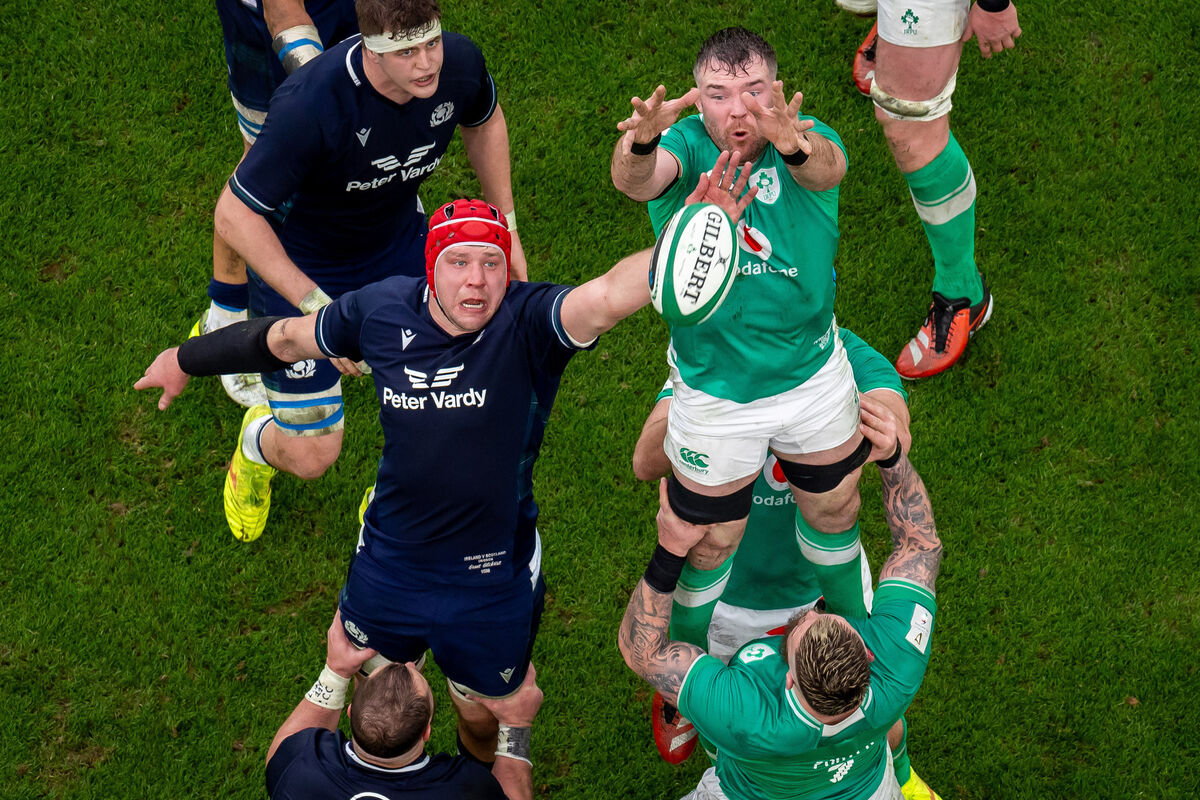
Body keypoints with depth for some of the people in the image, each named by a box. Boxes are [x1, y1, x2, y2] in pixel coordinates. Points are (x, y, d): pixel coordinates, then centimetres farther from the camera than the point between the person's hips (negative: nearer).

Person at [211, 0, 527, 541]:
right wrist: (317, 308, -33)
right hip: (297, 267, -5)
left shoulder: (459, 64, -22)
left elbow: (483, 119, 5)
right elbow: (234, 215, -30)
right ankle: (259, 442, 38)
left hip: (396, 242, 5)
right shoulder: (310, 106, -39)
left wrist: (506, 228, 7)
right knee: (311, 456, -4)